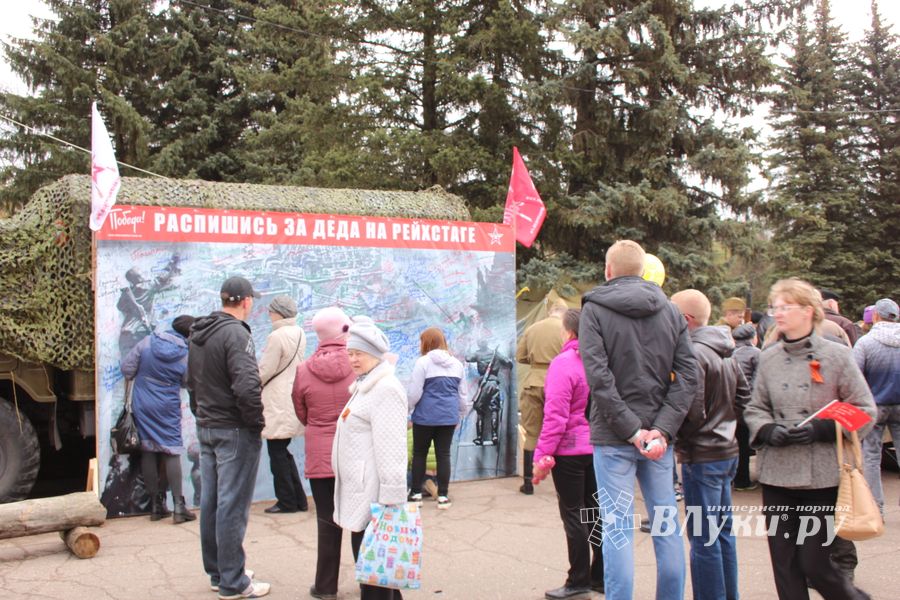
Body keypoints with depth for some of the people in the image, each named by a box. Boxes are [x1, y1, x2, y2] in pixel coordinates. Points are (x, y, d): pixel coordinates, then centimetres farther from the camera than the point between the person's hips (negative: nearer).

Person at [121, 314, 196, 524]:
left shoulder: (148, 342, -4)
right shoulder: (187, 356, -10)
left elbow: (127, 368, -1)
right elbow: (187, 383, 2)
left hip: (142, 406, 3)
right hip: (168, 409, -3)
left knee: (148, 451, 9)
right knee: (172, 452, 2)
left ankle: (156, 505, 15)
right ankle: (178, 506, -2)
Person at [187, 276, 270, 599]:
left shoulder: (198, 333, 12)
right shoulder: (236, 333, -18)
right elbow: (247, 387, -26)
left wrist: (201, 414, 19)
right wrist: (256, 422, -14)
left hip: (206, 428, 9)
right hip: (234, 431, -9)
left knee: (210, 502, 15)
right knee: (232, 506, -2)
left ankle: (217, 572, 27)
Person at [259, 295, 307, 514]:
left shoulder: (277, 336, -17)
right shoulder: (299, 334, 9)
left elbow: (264, 372, -14)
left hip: (278, 403, -8)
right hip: (293, 399, 8)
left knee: (277, 452, 1)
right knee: (284, 451, 16)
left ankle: (287, 501, 7)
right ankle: (298, 499, 18)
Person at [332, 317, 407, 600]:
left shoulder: (386, 389, -16)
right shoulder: (364, 386, 18)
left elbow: (390, 449, -22)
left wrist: (391, 499, -25)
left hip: (373, 494, -11)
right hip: (360, 491, 11)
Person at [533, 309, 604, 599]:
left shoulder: (564, 363, -17)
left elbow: (556, 416, -19)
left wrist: (542, 454, -14)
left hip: (570, 449, -6)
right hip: (599, 447, 7)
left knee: (573, 513, 3)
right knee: (595, 511, 14)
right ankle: (601, 576, 22)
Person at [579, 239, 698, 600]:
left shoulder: (595, 309, -4)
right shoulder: (670, 311, 8)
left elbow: (598, 376, -14)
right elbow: (687, 374, -1)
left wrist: (631, 430, -13)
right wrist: (663, 429, -7)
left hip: (614, 436, -4)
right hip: (658, 434, 4)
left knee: (618, 529, 0)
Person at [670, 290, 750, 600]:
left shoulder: (694, 354, -18)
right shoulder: (726, 352, 10)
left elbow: (692, 412, -21)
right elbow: (744, 396, 16)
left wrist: (673, 436, -6)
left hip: (702, 456, -10)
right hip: (728, 450, 10)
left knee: (703, 538, -2)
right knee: (722, 532, 18)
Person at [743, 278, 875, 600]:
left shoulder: (837, 355, -3)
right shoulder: (768, 358, 7)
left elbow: (864, 411, -1)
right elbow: (754, 409, 13)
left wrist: (822, 429, -14)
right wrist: (768, 431, -8)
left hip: (822, 476, -3)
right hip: (777, 475, 3)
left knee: (814, 564, 1)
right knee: (785, 566, 6)